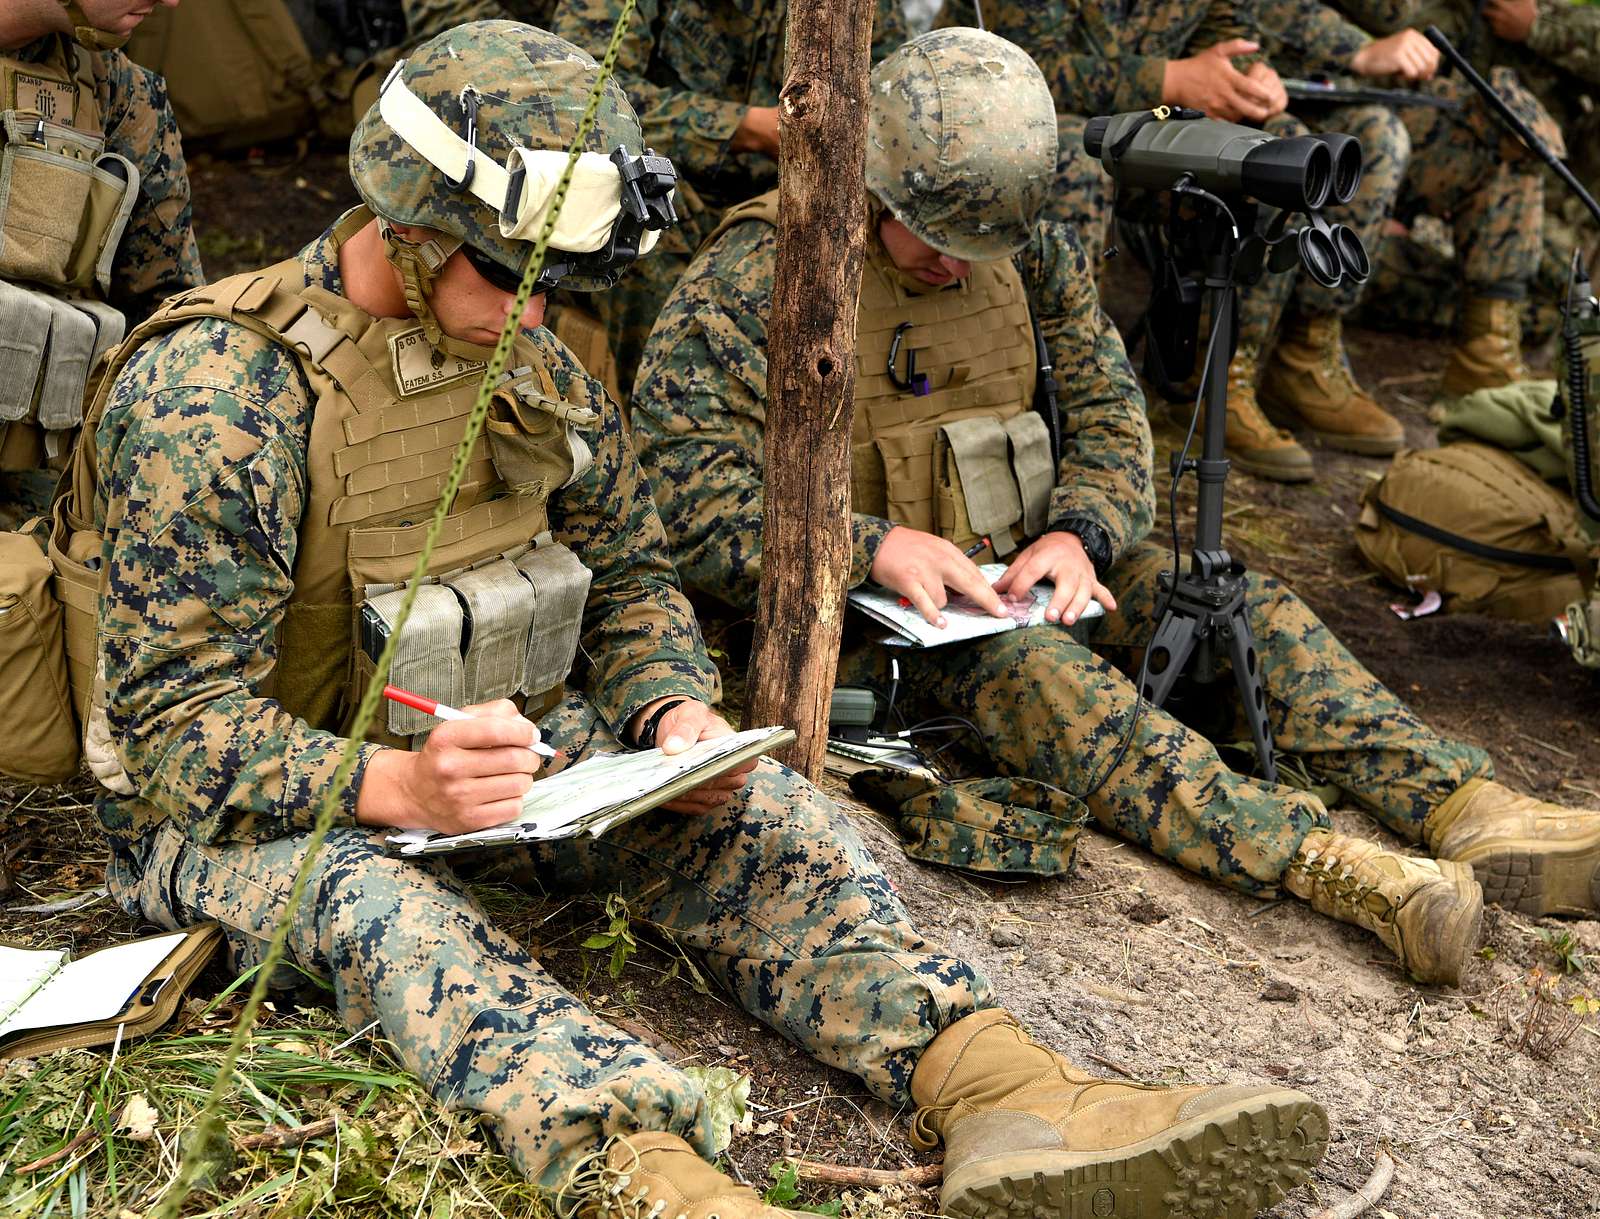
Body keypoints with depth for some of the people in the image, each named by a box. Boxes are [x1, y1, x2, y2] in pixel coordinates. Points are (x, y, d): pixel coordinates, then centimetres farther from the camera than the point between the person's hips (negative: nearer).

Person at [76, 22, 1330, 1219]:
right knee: (368, 894, -39)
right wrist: (394, 784, -39)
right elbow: (178, 724, -21)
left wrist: (674, 712, -12)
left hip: (483, 761, 6)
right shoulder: (216, 389, -19)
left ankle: (996, 1090, -33)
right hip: (243, 811, -5)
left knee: (735, 805, -16)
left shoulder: (527, 361, 2)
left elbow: (629, 578, 10)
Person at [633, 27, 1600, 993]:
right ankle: (1317, 865, -49)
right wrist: (869, 545, -30)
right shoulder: (752, 280, -12)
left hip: (1016, 572, 6)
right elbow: (680, 501, -18)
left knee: (1246, 605, -13)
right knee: (1025, 664, -35)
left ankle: (1469, 812, -26)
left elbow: (1111, 417, 6)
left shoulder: (1032, 251, 4)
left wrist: (1077, 531, -16)